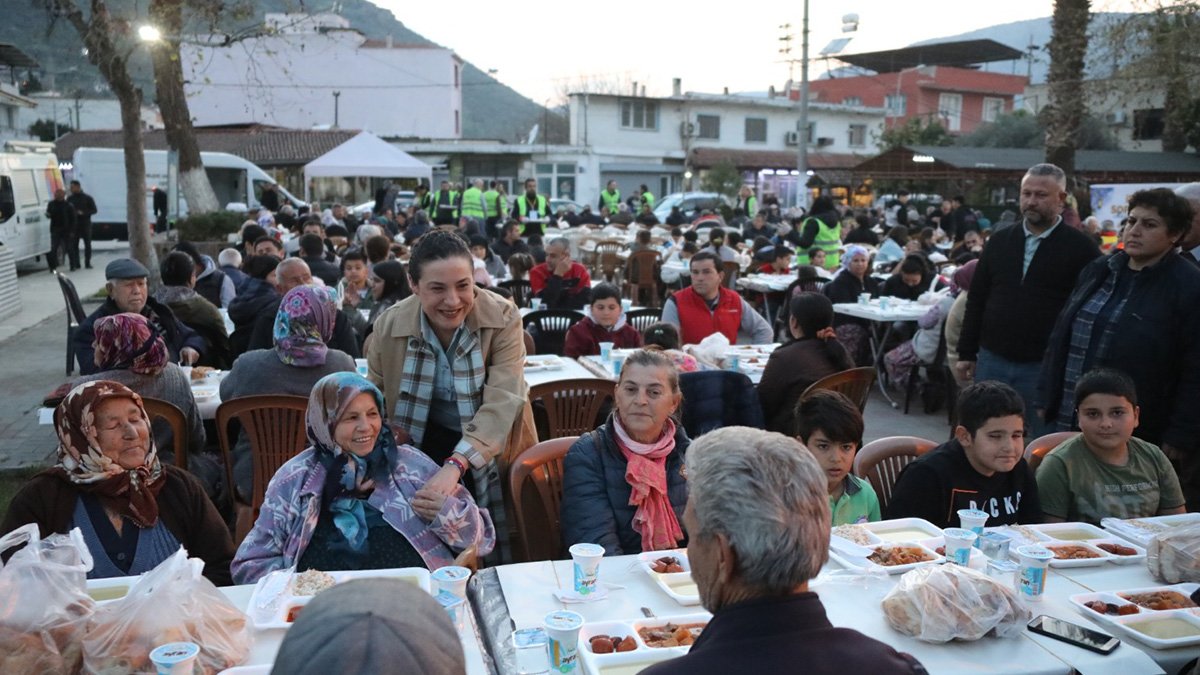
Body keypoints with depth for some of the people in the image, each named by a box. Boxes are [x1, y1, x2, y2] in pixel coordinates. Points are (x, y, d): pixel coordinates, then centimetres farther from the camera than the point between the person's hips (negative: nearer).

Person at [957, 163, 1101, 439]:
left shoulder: (1081, 248, -3)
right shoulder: (999, 240, 9)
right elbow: (976, 299, 12)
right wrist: (966, 353, 9)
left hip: (1046, 367, -3)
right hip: (992, 361, 4)